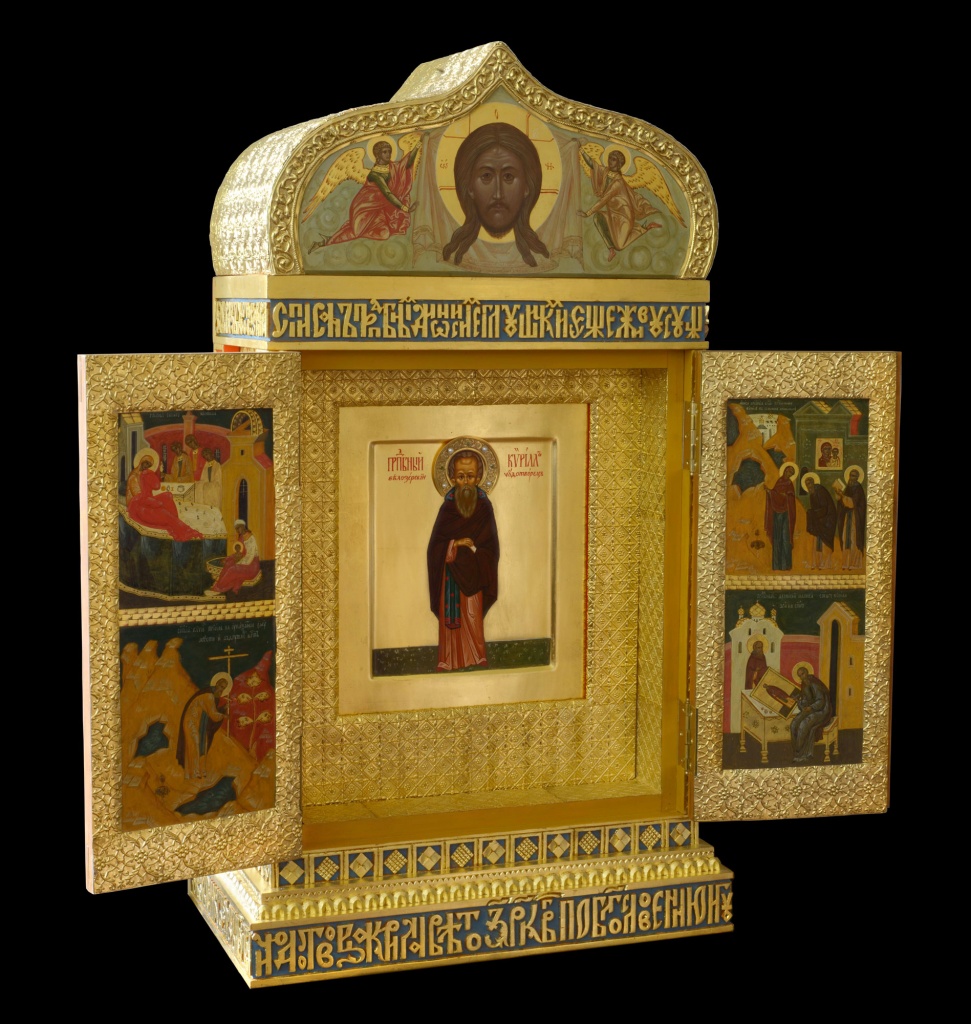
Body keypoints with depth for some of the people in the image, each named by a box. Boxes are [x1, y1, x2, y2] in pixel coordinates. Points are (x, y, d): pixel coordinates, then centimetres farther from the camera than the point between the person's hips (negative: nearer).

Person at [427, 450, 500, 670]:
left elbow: (490, 545, -3)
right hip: (450, 574, 1)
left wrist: (471, 549, -17)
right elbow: (436, 545, -1)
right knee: (450, 618, 2)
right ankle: (449, 661, 8)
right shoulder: (447, 508, 0)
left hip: (473, 575, -1)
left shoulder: (484, 507, -1)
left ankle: (475, 659, 5)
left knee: (473, 617, -1)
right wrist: (455, 545, -15)